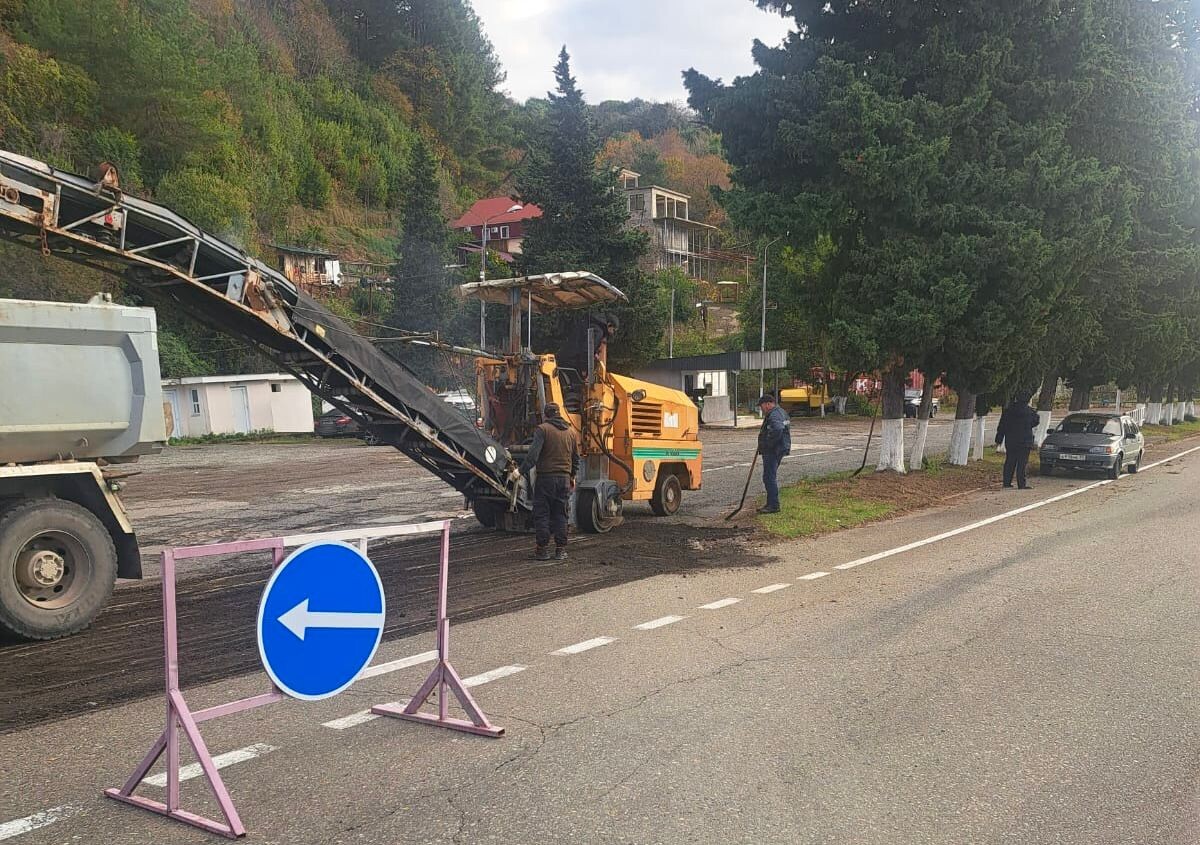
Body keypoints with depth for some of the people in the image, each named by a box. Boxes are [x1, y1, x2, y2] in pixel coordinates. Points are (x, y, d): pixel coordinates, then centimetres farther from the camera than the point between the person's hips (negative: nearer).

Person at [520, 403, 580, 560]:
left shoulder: (542, 429, -6)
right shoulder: (571, 431, 11)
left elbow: (533, 454, -17)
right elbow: (576, 458, 18)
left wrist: (523, 470, -13)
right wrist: (573, 476, 29)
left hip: (545, 477, -5)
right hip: (564, 479, 5)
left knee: (541, 514, 2)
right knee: (560, 515, 10)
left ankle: (542, 549, 1)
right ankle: (561, 549, 10)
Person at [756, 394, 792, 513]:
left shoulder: (773, 416, -18)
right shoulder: (781, 412, 16)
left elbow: (777, 430, -35)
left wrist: (768, 444, -23)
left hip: (772, 451, -11)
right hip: (780, 449, 11)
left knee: (769, 477, -7)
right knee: (771, 477, 17)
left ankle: (774, 505, -6)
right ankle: (771, 504, 23)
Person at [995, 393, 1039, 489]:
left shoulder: (1007, 410, 3)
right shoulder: (1030, 412, -7)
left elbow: (1001, 427, 5)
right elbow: (1035, 422, 10)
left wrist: (999, 440, 10)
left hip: (1010, 442, 3)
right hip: (1024, 442, -3)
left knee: (1009, 462, 9)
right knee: (1022, 463, -2)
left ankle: (1007, 482, 10)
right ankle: (1022, 484, -5)